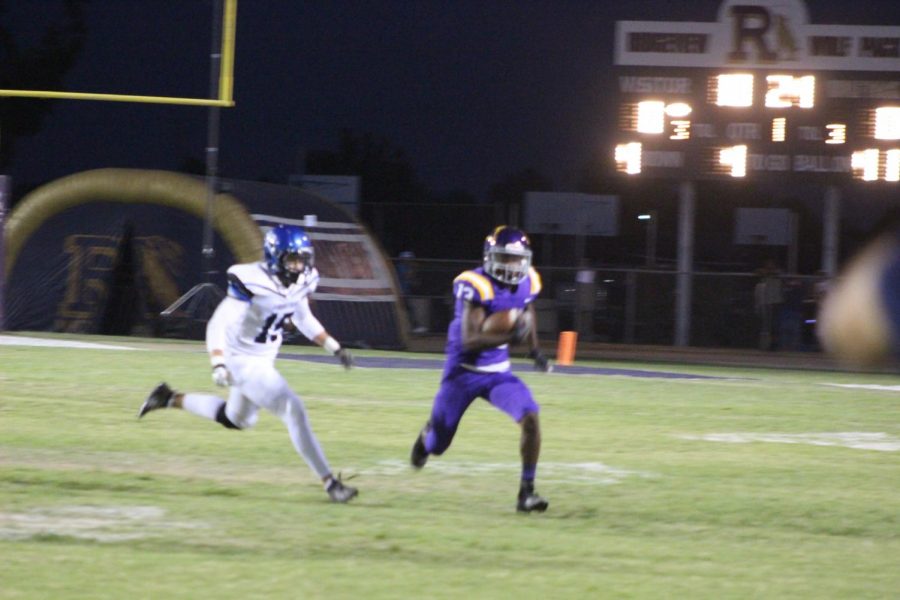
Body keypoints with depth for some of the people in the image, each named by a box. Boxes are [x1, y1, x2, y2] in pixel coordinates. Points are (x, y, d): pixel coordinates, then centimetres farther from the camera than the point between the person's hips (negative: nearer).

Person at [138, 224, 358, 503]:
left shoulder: (300, 283, -3)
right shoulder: (252, 283, -26)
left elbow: (304, 320, 16)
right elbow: (218, 324, -25)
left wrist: (335, 348, 13)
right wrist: (218, 364, -35)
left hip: (263, 360, 9)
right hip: (242, 362, -9)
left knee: (237, 419, 29)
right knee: (294, 412, -18)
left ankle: (171, 399, 41)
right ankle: (330, 483, -13)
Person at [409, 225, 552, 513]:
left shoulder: (526, 284, -5)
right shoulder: (477, 286, -25)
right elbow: (470, 340, -31)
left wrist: (535, 350, 16)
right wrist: (510, 336, -41)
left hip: (498, 373, 4)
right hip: (464, 373, -4)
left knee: (530, 418, -22)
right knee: (436, 446, 12)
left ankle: (527, 491, -12)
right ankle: (426, 436, 52)